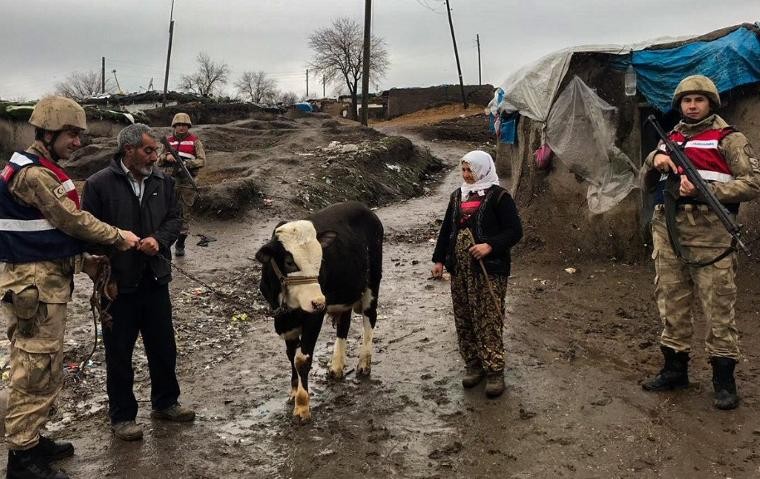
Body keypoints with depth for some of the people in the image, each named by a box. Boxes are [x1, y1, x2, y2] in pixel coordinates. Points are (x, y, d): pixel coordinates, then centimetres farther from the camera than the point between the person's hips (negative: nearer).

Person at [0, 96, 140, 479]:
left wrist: (83, 261, 11)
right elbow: (72, 220, -17)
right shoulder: (32, 174, -18)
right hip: (33, 284, -10)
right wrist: (119, 237, -5)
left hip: (46, 279, 10)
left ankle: (32, 440, 27)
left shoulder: (40, 170, 15)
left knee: (44, 367, 16)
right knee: (37, 368, -4)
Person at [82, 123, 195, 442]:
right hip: (118, 283, -5)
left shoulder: (162, 182, 4)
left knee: (163, 346, 16)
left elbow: (174, 219, 7)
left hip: (155, 279, 5)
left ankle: (164, 402, 35)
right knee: (119, 353, 8)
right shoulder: (99, 184, -11)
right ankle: (122, 416, 24)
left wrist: (159, 239, -14)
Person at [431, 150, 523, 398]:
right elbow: (447, 229, 18)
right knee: (463, 319, 11)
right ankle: (473, 364, 24)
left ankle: (494, 371, 4)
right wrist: (439, 259, 13)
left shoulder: (499, 197, -7)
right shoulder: (458, 196, 13)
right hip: (459, 269, 7)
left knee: (489, 321, -6)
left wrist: (490, 246, -22)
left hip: (490, 270, -6)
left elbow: (515, 231, -10)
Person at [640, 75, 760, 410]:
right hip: (667, 232, 6)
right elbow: (647, 183, 20)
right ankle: (674, 369, 22)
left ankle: (724, 379, 7)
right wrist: (655, 160, -1)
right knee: (671, 304, 11)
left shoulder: (728, 138, 1)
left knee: (718, 307, -2)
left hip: (709, 234, -6)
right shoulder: (670, 140, 18)